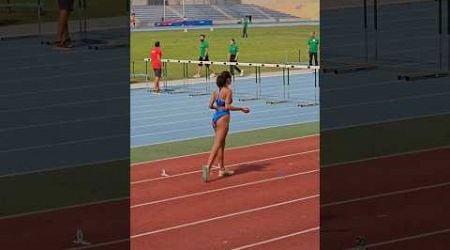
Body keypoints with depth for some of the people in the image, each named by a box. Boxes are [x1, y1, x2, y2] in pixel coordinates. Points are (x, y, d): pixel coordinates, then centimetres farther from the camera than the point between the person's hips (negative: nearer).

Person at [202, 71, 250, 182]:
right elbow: (228, 106, -16)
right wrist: (241, 108, -9)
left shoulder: (216, 91, 11)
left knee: (221, 144, 17)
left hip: (215, 117, 8)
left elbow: (211, 105, 7)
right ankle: (208, 166, -25)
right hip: (223, 117, -8)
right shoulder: (228, 91, -9)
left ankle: (222, 169, 23)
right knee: (217, 145, -12)